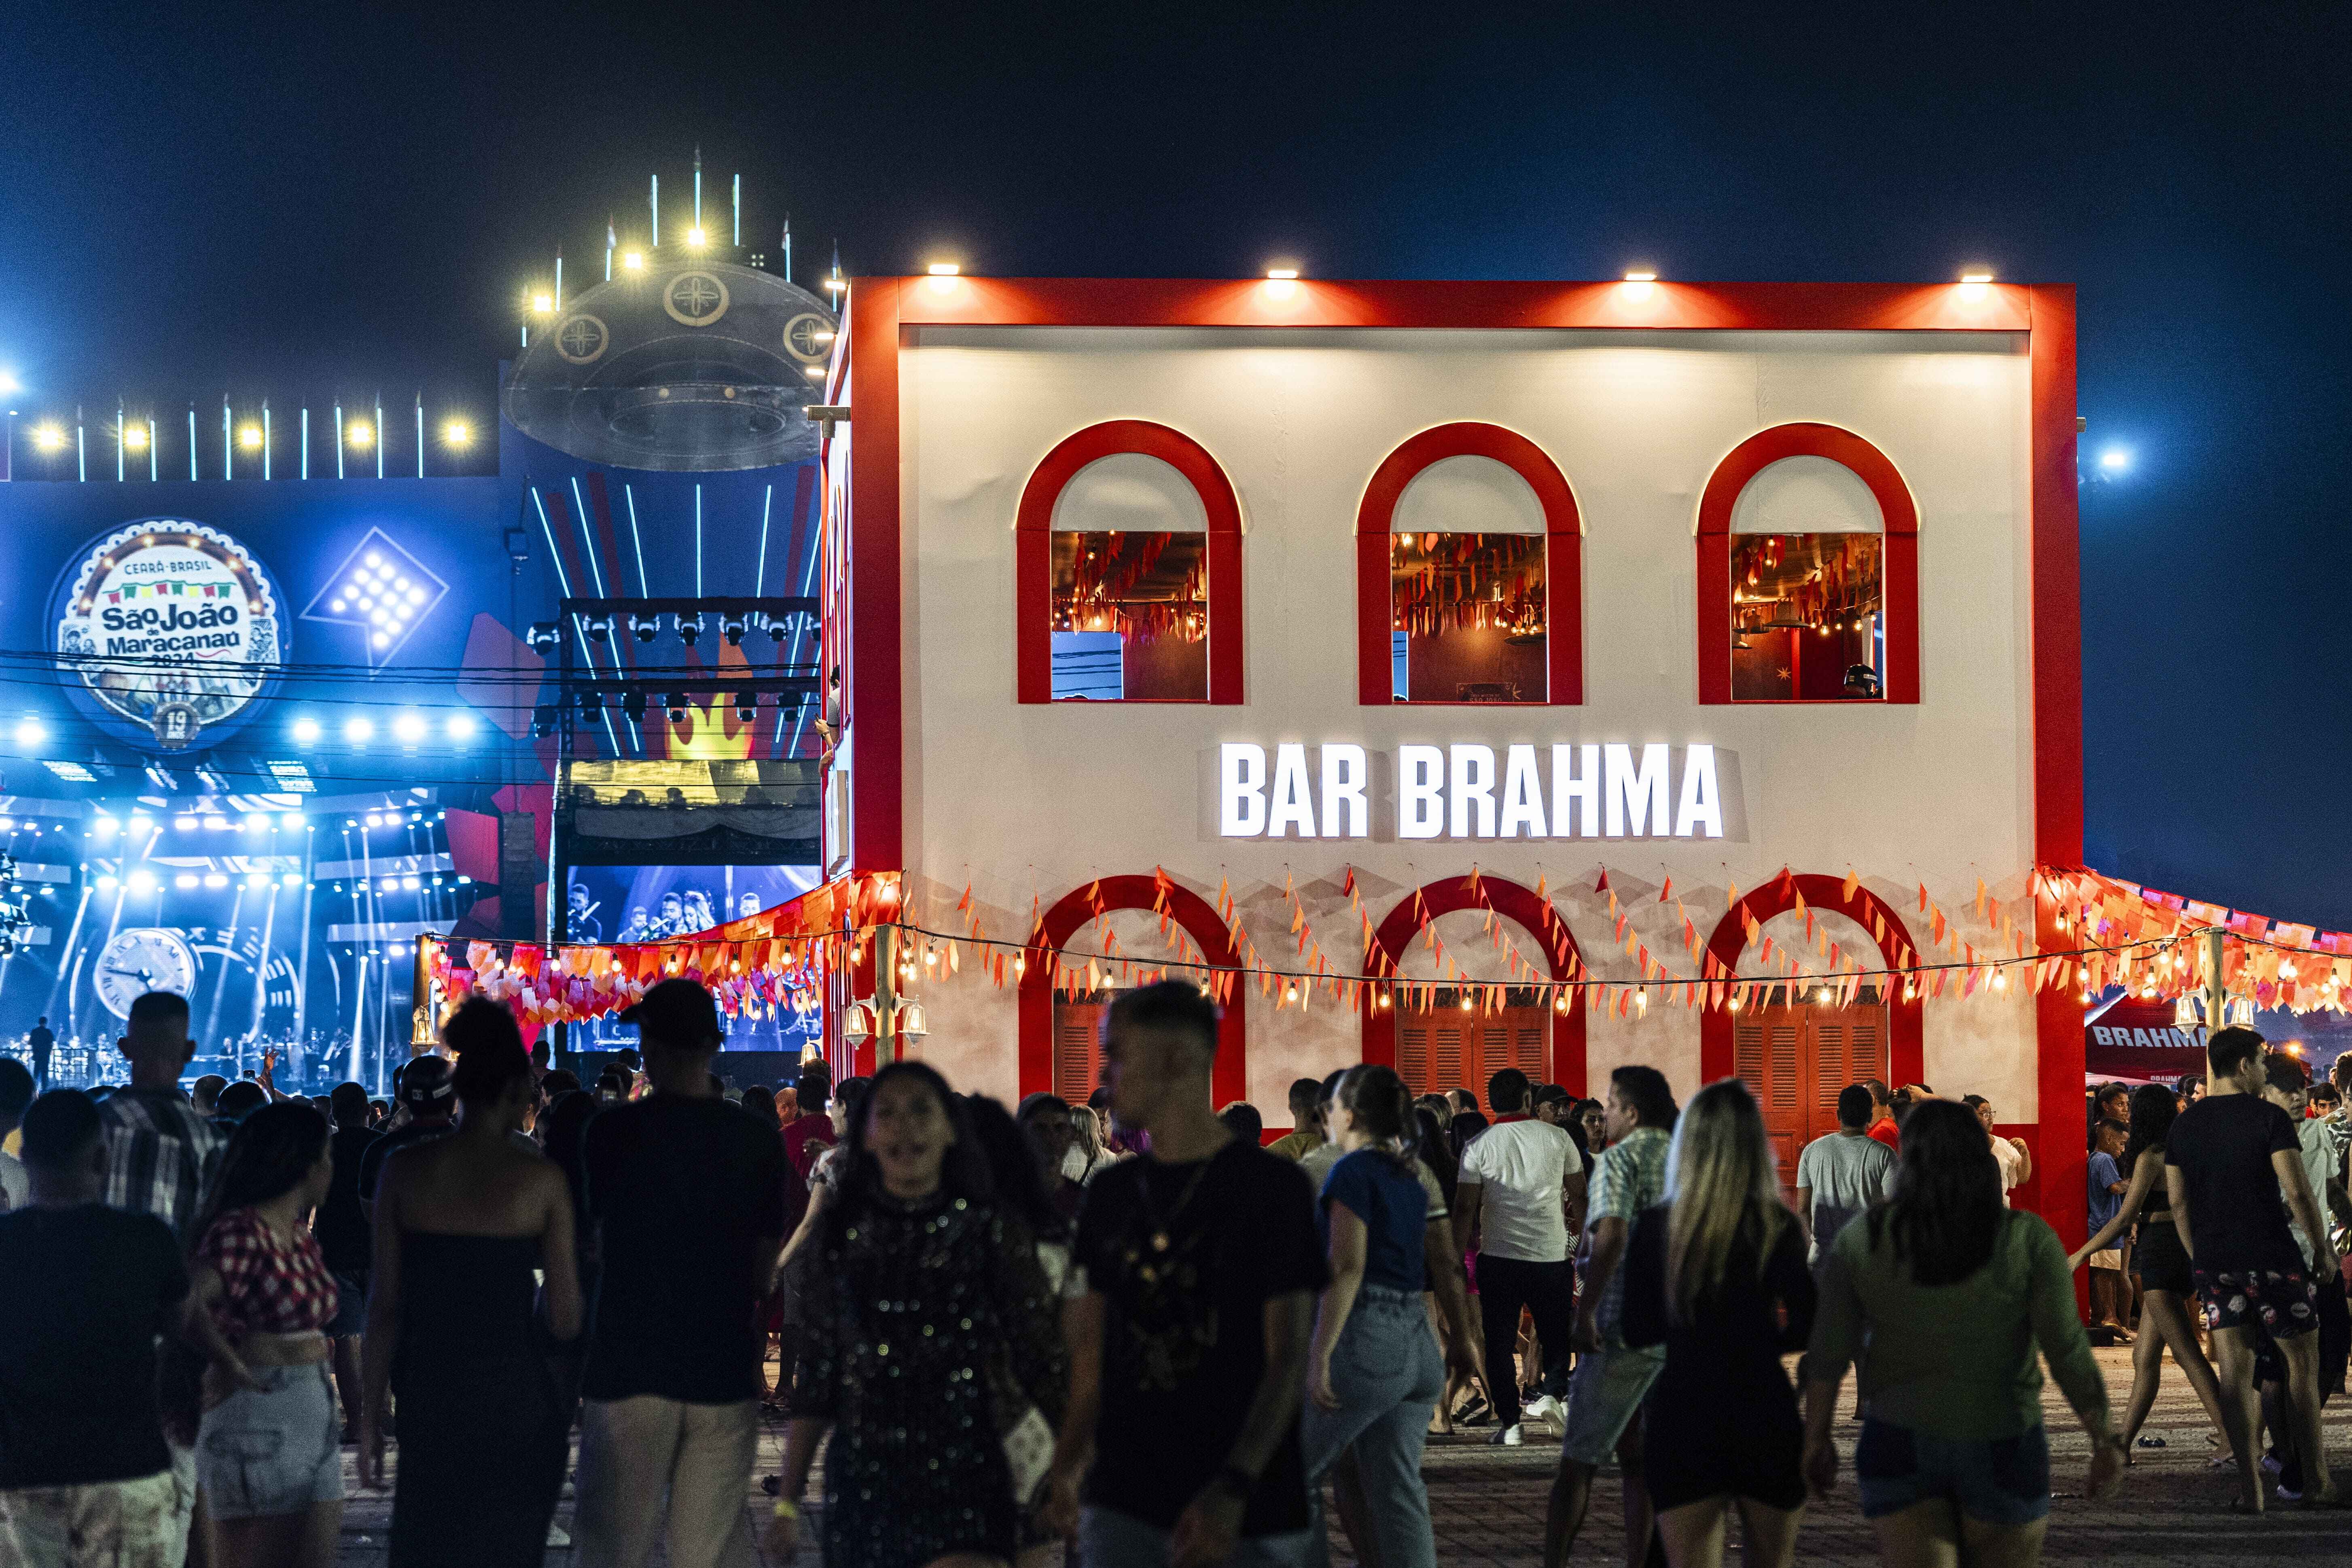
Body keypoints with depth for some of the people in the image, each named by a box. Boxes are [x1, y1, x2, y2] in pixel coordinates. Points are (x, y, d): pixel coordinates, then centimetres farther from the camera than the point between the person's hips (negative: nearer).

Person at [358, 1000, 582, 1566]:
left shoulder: (405, 1170, -2)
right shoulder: (541, 1179, -7)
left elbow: (385, 1305, -1)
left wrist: (372, 1415, 6)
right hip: (515, 1403, -2)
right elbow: (565, 1320, -7)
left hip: (430, 1397, 2)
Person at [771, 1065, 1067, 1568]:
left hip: (964, 1483, -3)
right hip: (864, 1483, 3)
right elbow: (815, 1380, 9)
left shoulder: (988, 1230, 0)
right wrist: (787, 1502, 7)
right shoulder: (840, 1239, 6)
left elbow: (1042, 1360, -1)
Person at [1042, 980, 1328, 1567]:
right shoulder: (1111, 1193, 11)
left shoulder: (1270, 1185, -5)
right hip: (1123, 1505, 4)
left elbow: (1288, 1359, -10)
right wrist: (1065, 1469, 4)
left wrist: (1233, 1490, -22)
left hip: (1245, 1514, -4)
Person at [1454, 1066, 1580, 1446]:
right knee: (1556, 1333, 19)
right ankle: (1550, 1393, 0)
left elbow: (1465, 1208, -4)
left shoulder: (1478, 1147, -3)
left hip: (1499, 1256, -1)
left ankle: (1509, 1422, 5)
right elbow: (1579, 1196, 9)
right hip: (1552, 1254, 1)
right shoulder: (1557, 1137, 0)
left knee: (1500, 1342, 7)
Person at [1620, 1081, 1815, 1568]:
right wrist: (1762, 1339, 8)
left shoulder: (1654, 1229, -2)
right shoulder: (1778, 1229, -7)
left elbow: (1638, 1332, 4)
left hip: (1680, 1420, 1)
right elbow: (1807, 1328, -12)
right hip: (1765, 1418, -1)